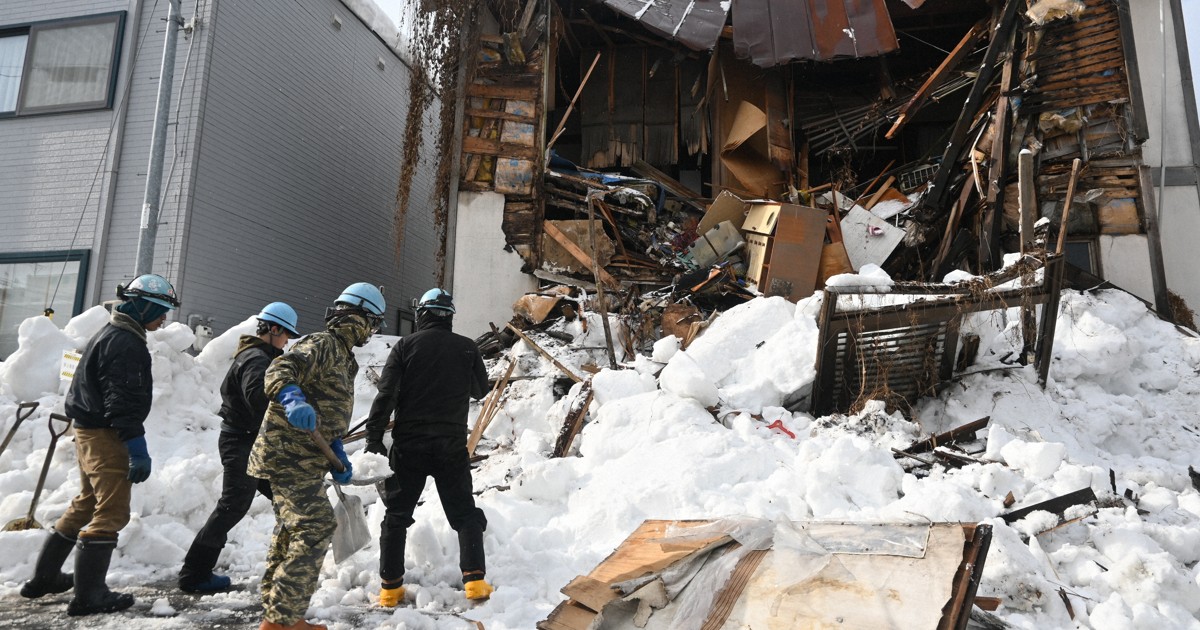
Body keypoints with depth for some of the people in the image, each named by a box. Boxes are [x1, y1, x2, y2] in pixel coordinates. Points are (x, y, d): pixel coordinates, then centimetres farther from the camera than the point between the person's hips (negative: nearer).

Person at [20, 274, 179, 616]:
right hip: (107, 436, -11)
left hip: (89, 431, 11)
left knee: (87, 504, 22)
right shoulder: (126, 344, -19)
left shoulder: (110, 334, 15)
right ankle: (88, 596, 0)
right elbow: (123, 402, -24)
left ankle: (44, 577, 33)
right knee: (111, 513, -5)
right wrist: (137, 448, -24)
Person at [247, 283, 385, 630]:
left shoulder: (341, 357, 19)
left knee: (292, 531, 17)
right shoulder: (322, 344, -13)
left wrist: (338, 454, 11)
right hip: (290, 454, -11)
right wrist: (292, 398, -50)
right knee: (315, 527, -11)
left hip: (300, 458, 11)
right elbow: (280, 370, -30)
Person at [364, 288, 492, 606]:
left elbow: (386, 395, -8)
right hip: (452, 445, 0)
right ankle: (474, 578, 0)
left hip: (408, 445, 0)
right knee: (464, 512, 11)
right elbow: (480, 389, 13)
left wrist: (374, 437, -2)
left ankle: (390, 586, 14)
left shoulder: (405, 346, -3)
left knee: (397, 514, 12)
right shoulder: (466, 348, 0)